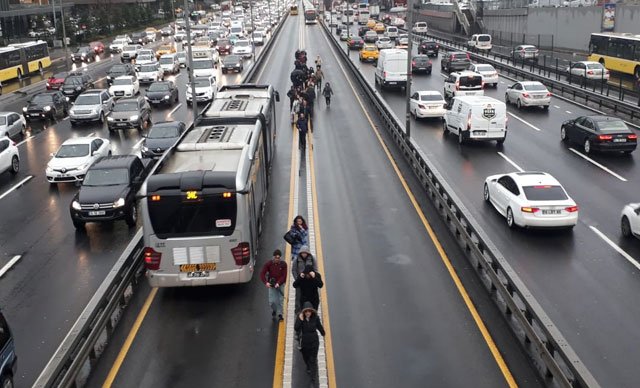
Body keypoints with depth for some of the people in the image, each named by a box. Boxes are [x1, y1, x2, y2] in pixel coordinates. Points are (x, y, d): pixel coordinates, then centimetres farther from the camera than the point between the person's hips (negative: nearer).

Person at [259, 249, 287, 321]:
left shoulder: (283, 264, -8)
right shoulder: (268, 264, -9)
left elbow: (284, 275, -10)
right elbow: (262, 273, -13)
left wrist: (278, 283, -24)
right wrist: (266, 282, -28)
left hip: (280, 284, 0)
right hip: (271, 285, 0)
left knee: (280, 300, 1)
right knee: (272, 301, -1)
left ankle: (280, 314, 16)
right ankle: (274, 310, 29)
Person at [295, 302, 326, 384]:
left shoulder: (315, 317, -17)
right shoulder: (300, 317, -18)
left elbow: (320, 327, 0)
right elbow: (296, 328, -24)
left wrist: (324, 334, 14)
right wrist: (300, 320, -36)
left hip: (314, 341, -2)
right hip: (304, 341, 2)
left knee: (313, 360, -1)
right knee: (305, 357, 25)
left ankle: (313, 377, 10)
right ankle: (309, 368, 55)